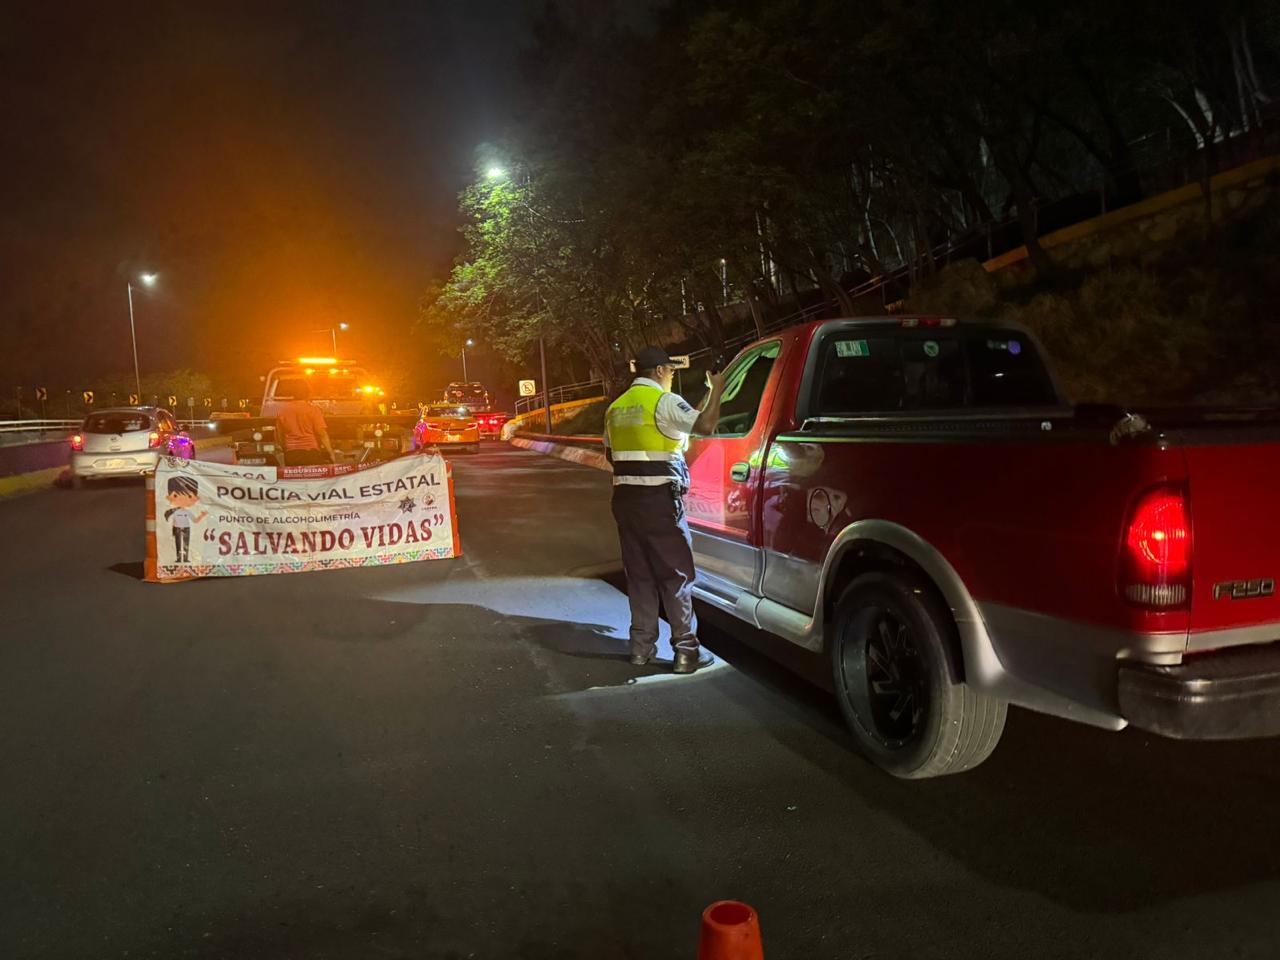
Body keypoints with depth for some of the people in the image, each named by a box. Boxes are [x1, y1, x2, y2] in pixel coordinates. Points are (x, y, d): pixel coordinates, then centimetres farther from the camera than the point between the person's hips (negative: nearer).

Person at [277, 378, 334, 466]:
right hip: (310, 451, -4)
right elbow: (322, 433, -9)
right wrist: (331, 453, -6)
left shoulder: (283, 411, 9)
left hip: (290, 453, 4)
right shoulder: (313, 409, -4)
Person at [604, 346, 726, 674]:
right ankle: (686, 651, 3)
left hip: (625, 497, 7)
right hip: (659, 499, -7)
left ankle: (641, 645, 18)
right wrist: (716, 390, -5)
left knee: (639, 573, 14)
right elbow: (705, 424, -19)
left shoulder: (616, 407, 13)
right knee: (676, 574, 1)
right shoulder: (664, 401, -9)